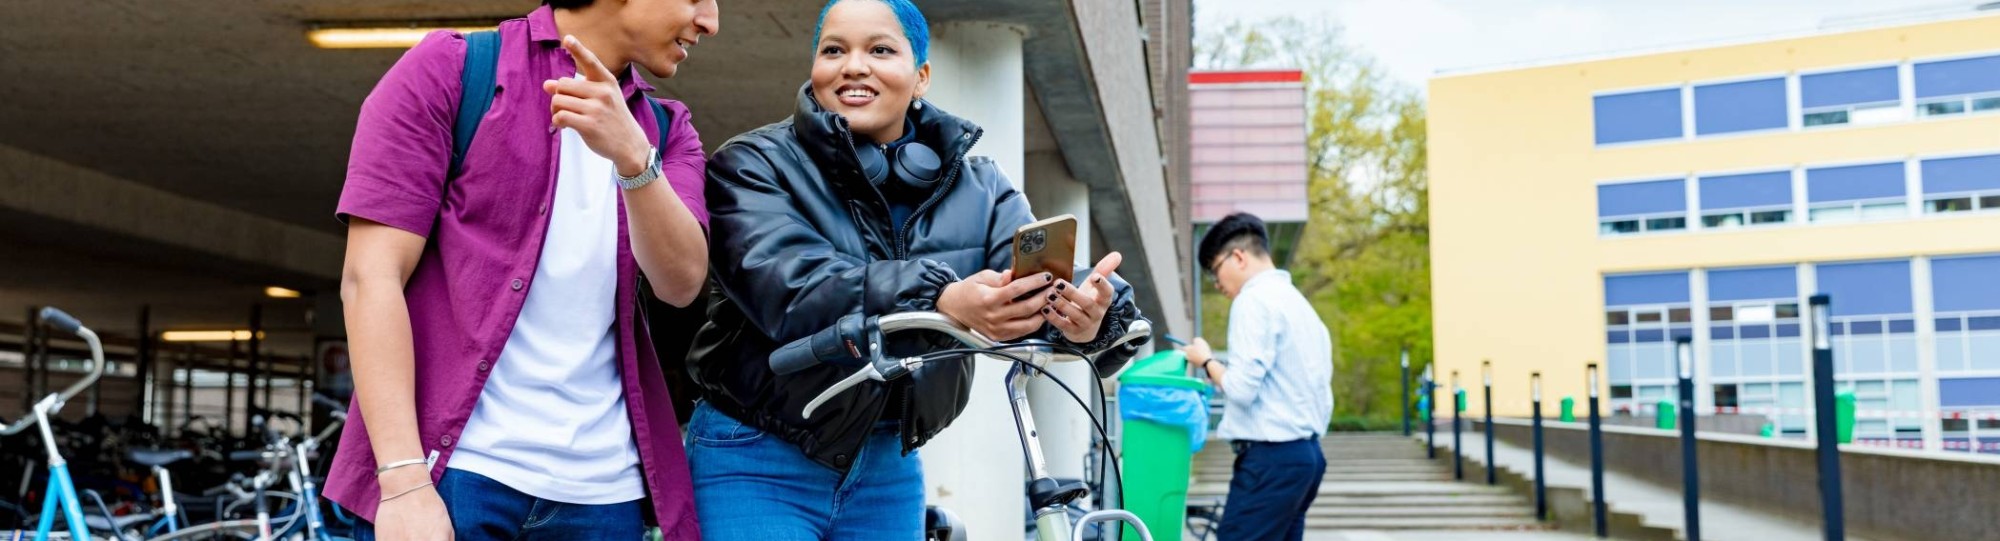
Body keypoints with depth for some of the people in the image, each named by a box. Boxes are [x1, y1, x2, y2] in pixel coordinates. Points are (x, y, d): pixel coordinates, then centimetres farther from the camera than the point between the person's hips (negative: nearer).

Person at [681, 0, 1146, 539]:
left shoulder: (978, 186, 4)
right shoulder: (753, 165, -8)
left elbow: (1039, 272, -13)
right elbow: (790, 287, -25)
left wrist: (1087, 309, -38)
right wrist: (941, 302, -41)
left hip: (889, 470, 4)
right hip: (756, 466, -3)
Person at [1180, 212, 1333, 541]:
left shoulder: (1255, 299, -10)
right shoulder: (1298, 301, 19)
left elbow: (1242, 388, -17)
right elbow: (1322, 395, 20)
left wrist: (1206, 361, -2)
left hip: (1271, 456, -10)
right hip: (1306, 452, 10)